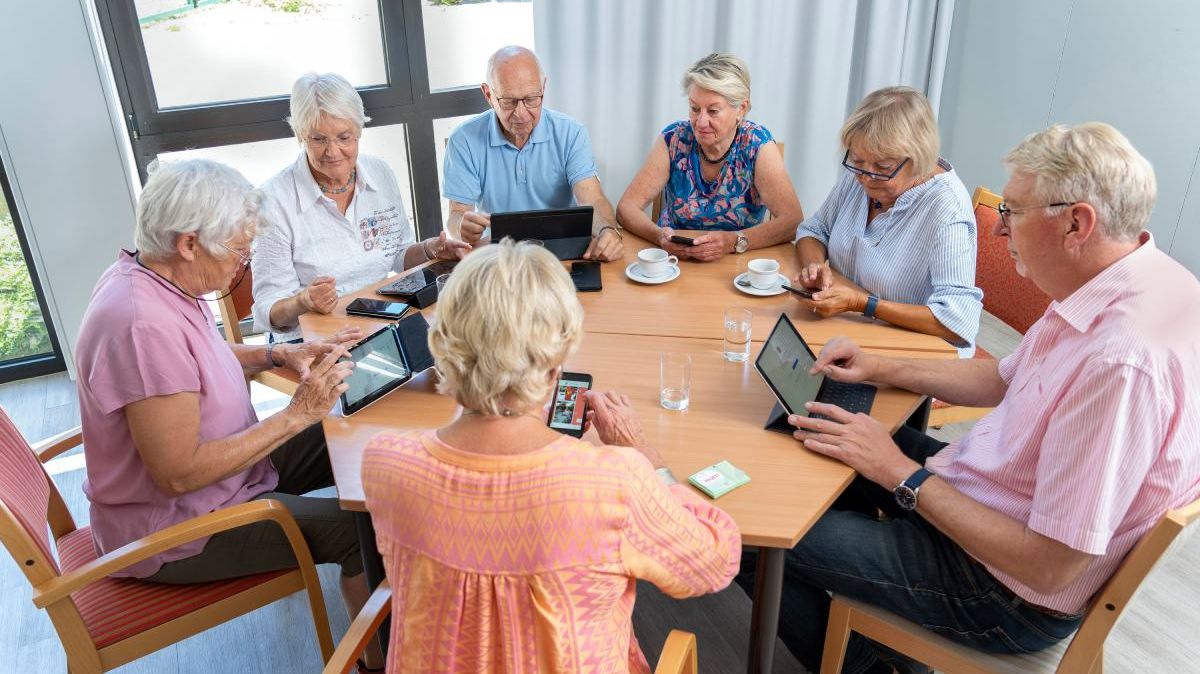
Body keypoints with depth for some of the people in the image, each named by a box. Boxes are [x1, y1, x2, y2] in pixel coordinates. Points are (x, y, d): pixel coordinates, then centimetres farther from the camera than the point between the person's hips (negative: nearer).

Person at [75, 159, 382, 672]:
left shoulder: (149, 277, -3)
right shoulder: (143, 326, -33)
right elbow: (180, 474, -30)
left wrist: (279, 354, 0)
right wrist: (295, 415, -25)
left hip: (219, 466, 10)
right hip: (173, 531, -10)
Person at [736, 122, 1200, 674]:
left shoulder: (1121, 362, -34)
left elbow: (1051, 566, -28)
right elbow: (1003, 380, 12)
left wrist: (903, 476, -21)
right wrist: (879, 368, 6)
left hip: (1009, 591, -9)